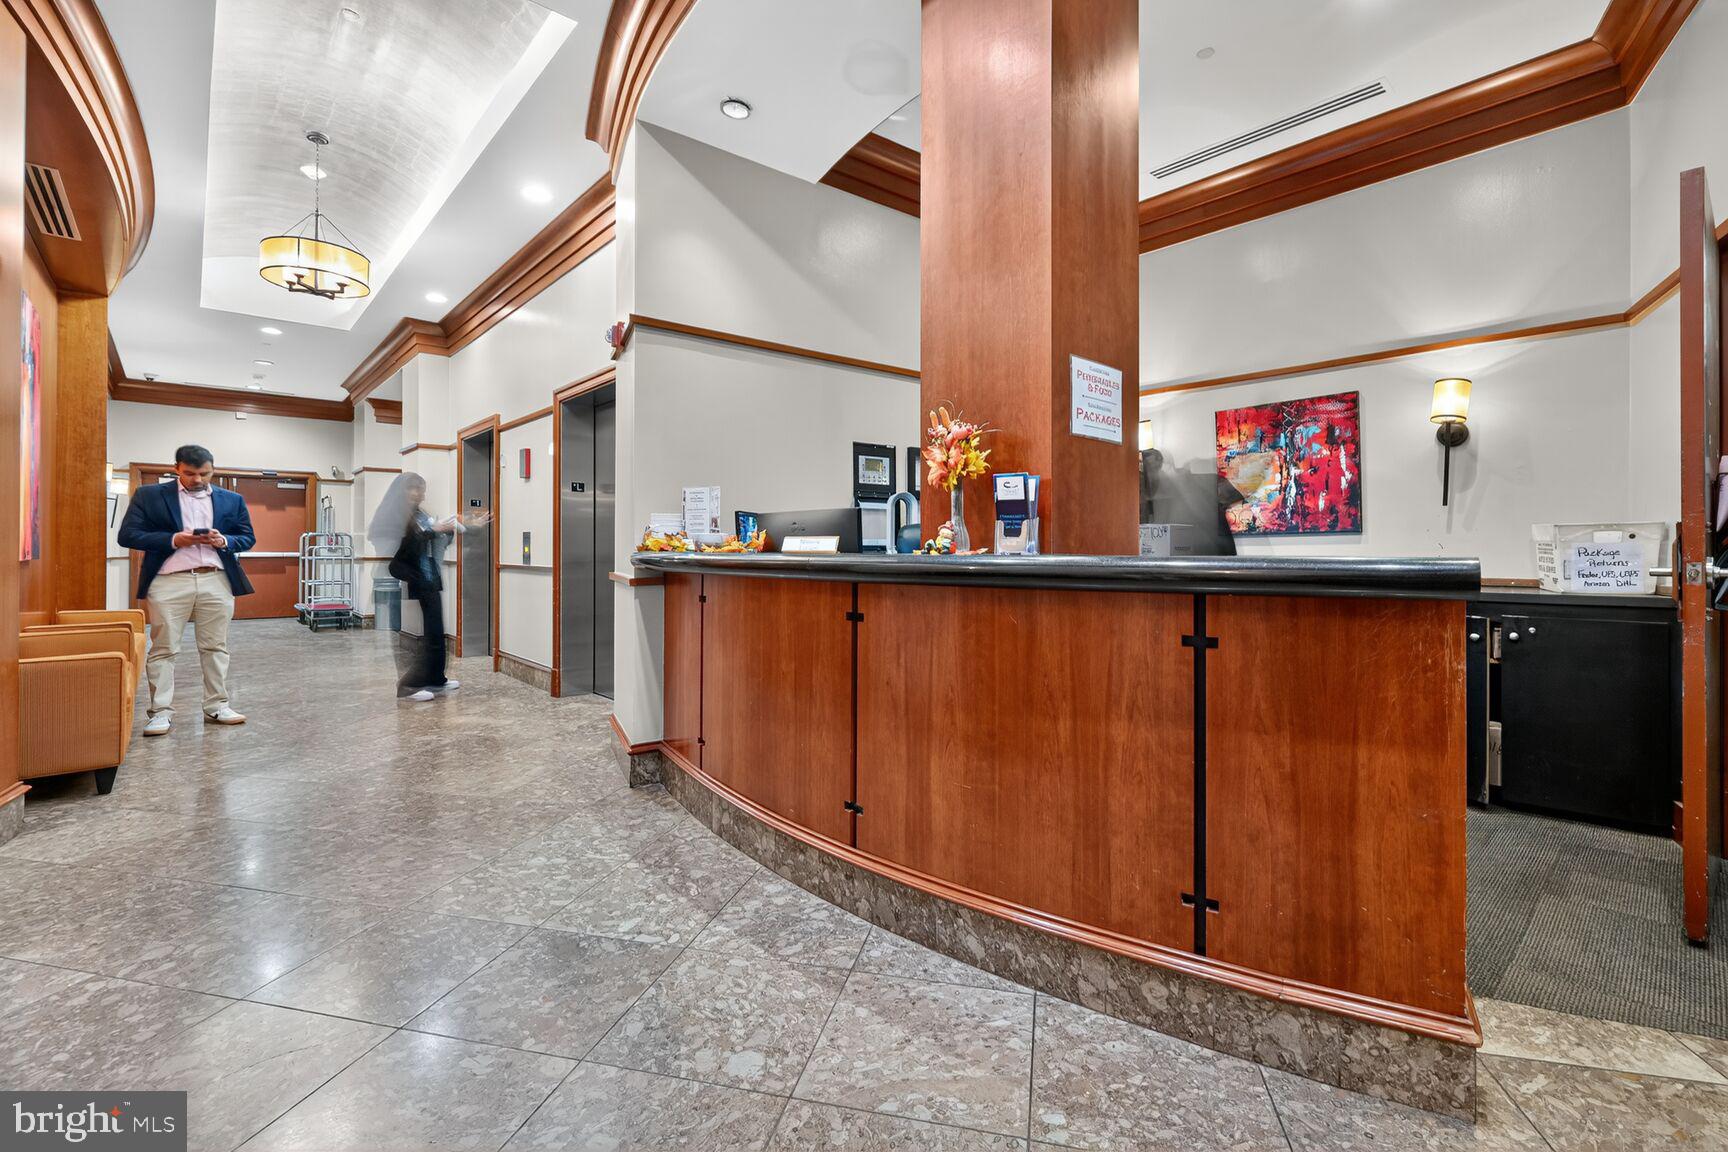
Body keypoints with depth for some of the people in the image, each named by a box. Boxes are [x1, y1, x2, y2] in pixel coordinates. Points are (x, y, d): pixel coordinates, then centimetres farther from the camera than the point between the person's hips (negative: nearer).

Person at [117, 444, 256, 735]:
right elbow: (128, 535, 1)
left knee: (216, 647, 6)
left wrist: (223, 541, -7)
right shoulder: (149, 495, 5)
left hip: (217, 581, 2)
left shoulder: (232, 500, 11)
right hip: (169, 582, -2)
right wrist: (173, 539, -14)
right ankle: (161, 712, 8)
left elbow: (248, 538, 14)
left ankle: (216, 707, 14)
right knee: (164, 648, 1)